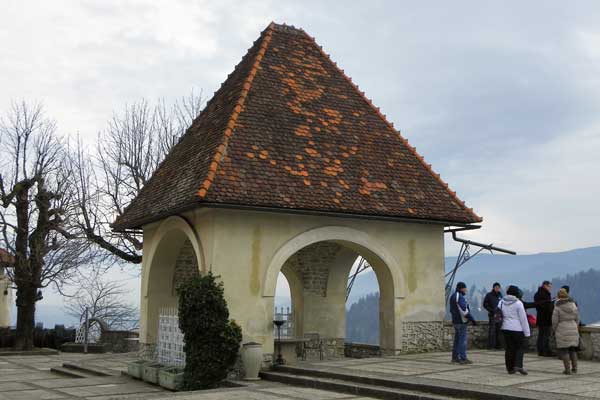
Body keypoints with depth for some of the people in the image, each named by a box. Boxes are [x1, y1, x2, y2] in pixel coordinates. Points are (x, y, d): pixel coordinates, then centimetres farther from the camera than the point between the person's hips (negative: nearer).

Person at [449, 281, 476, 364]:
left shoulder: (453, 296, 15)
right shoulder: (460, 297, -16)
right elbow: (464, 310, -22)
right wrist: (472, 319, -18)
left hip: (455, 321, 10)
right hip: (461, 321, -10)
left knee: (457, 339, 13)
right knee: (463, 340, -7)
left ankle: (455, 357, 17)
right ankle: (463, 358, -8)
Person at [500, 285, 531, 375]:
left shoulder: (501, 302, 6)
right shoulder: (518, 303, -10)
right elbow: (523, 318, -8)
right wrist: (527, 332, -4)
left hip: (505, 328, 5)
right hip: (517, 329, -5)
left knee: (509, 348, 10)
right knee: (520, 347, 5)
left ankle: (510, 368, 12)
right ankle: (518, 365, -10)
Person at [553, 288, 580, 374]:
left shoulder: (557, 307, -11)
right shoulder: (573, 305, 2)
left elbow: (555, 321, -9)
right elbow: (577, 319, 8)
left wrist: (554, 331, 6)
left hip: (562, 331, -5)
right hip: (573, 330, 5)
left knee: (564, 350, 2)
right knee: (572, 349, 16)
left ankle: (567, 369, 0)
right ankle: (574, 368, 16)